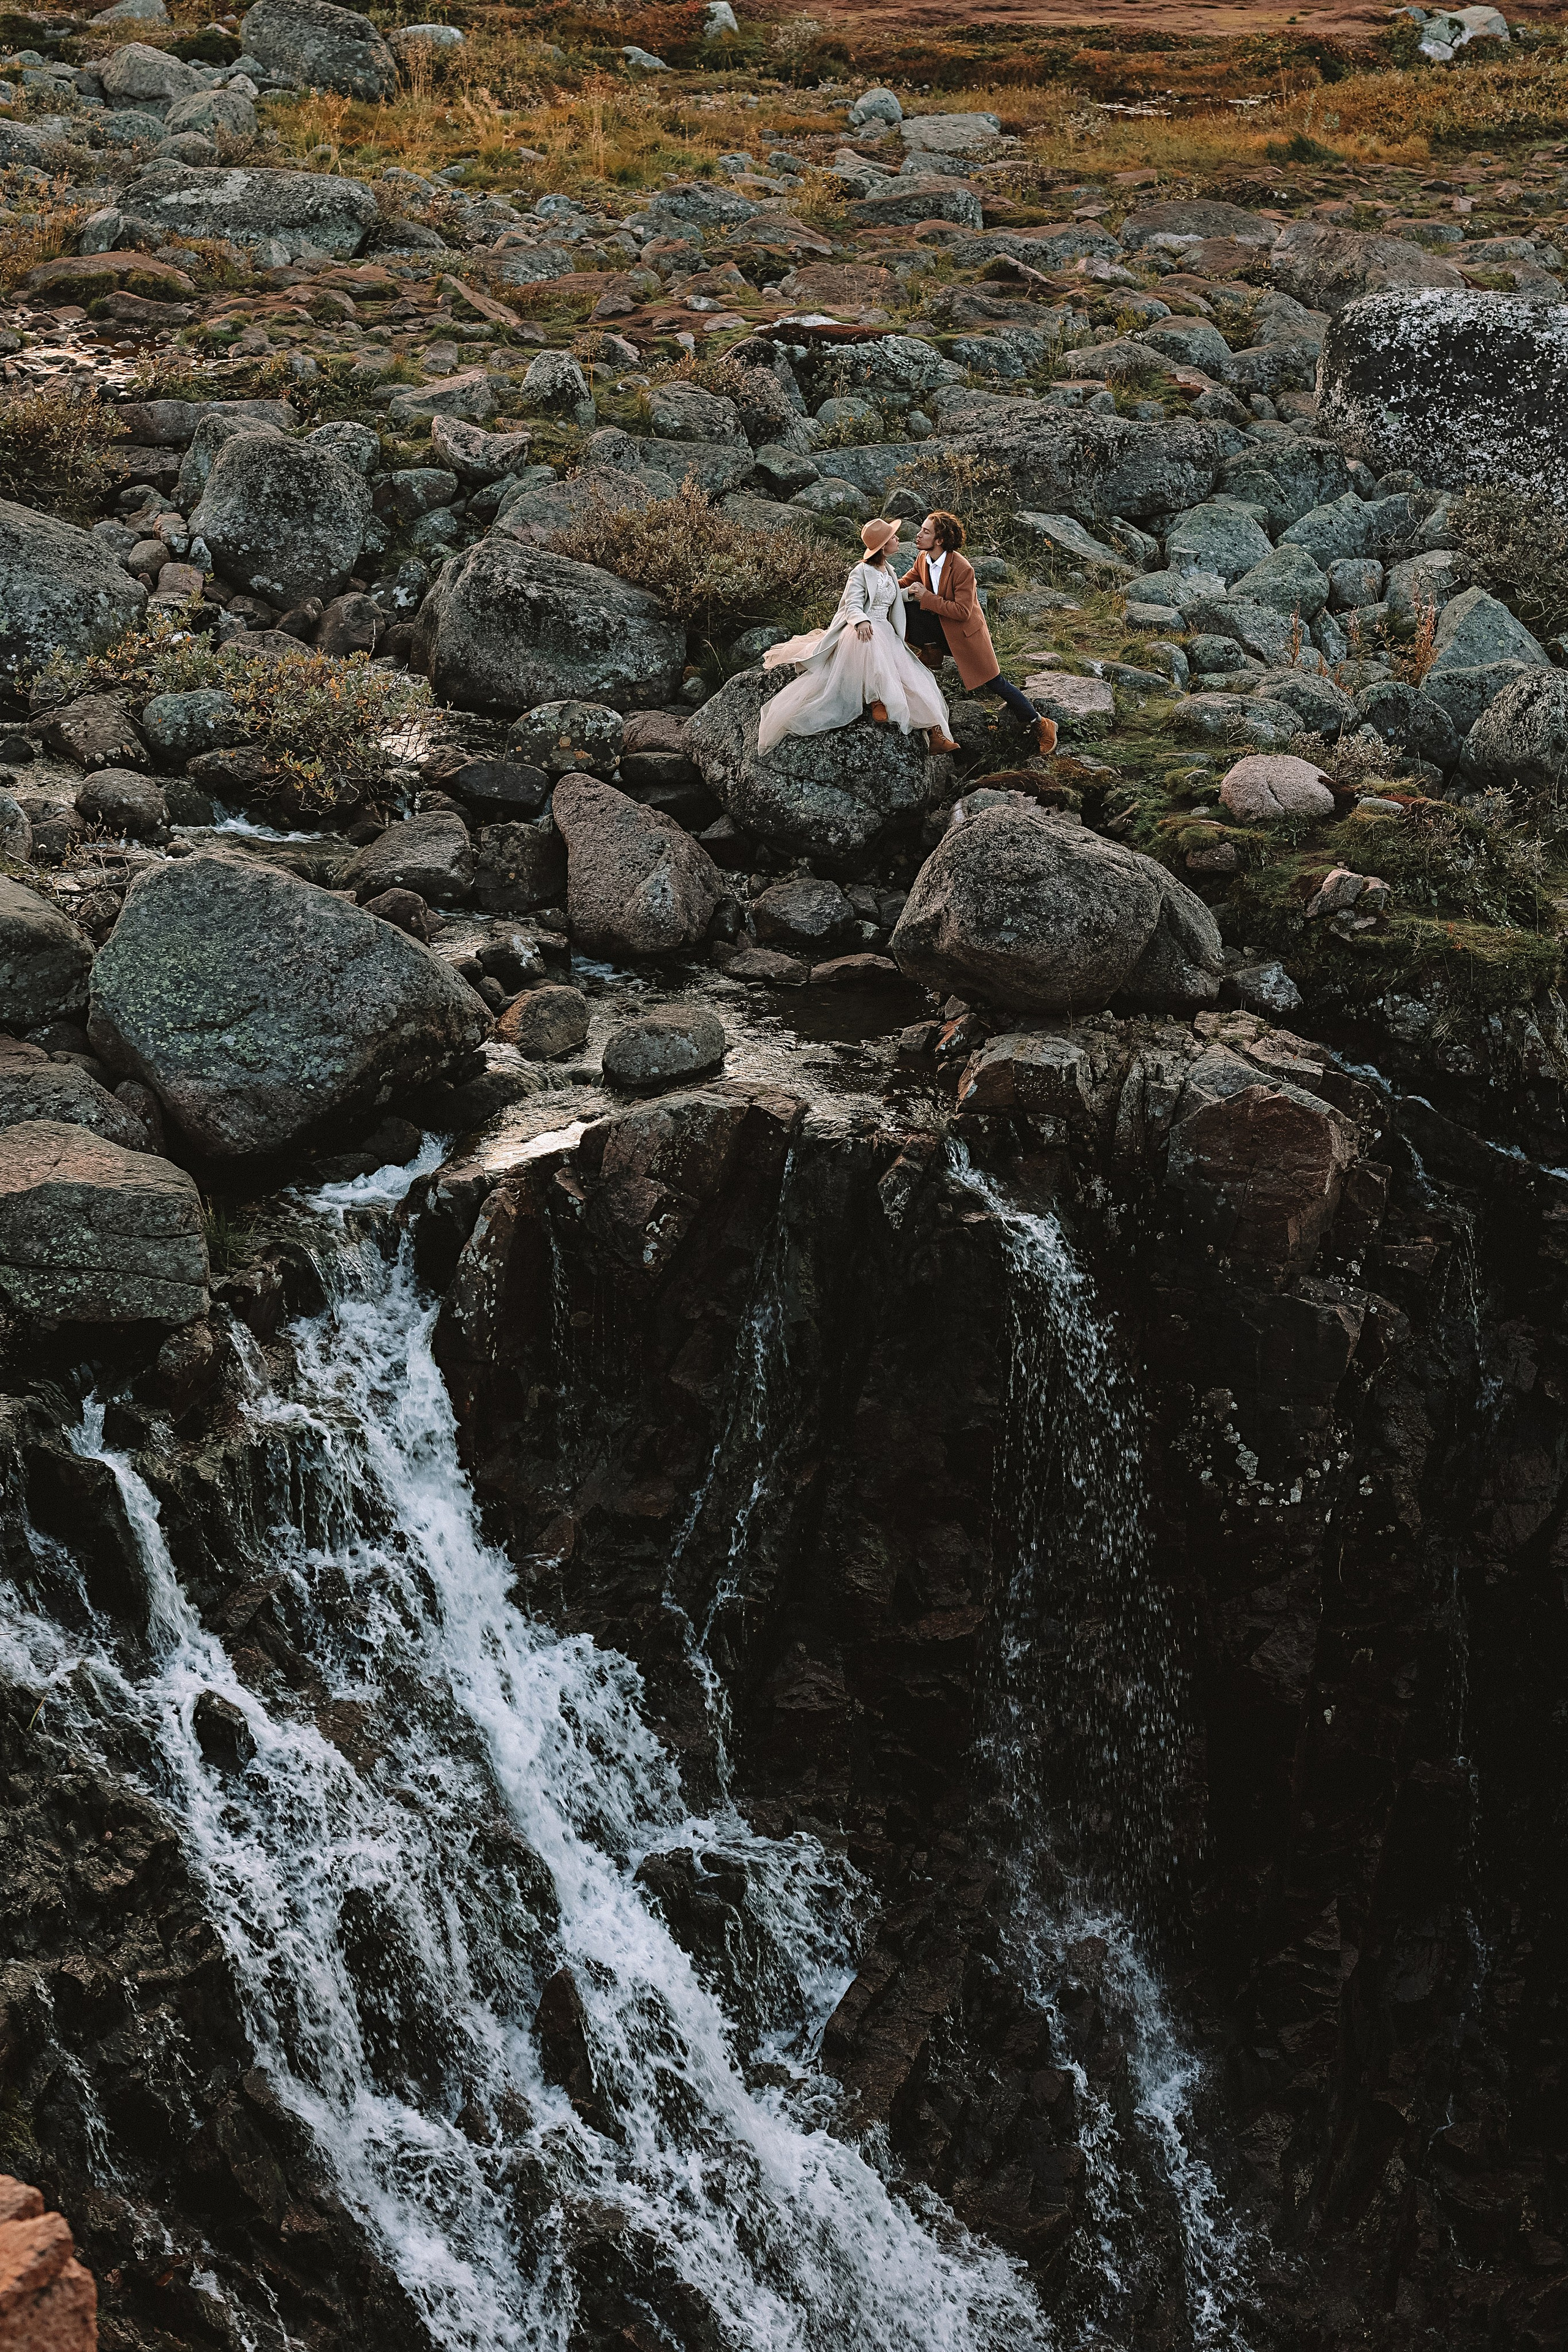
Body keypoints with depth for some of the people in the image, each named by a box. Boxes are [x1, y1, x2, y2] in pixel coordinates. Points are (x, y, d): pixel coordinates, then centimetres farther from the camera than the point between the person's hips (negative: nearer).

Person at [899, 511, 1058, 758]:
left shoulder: (962, 568, -27)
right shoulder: (923, 560, -6)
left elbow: (962, 611, -28)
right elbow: (902, 585, 8)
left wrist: (927, 597, -29)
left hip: (965, 632, -6)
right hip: (940, 628, 6)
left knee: (994, 682, -4)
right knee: (909, 606, -17)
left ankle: (1040, 725, 9)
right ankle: (932, 654, 3)